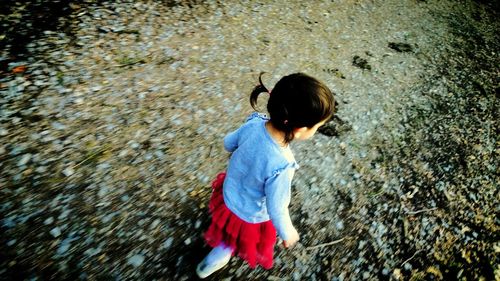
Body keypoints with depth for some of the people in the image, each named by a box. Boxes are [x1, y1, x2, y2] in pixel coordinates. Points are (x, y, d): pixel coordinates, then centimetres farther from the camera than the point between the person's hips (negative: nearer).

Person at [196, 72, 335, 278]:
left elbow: (229, 143, -6)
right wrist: (287, 233, -7)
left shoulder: (254, 123, -27)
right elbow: (276, 209, -27)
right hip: (251, 216, -4)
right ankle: (221, 254, 62)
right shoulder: (281, 167, -43)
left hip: (229, 192, 5)